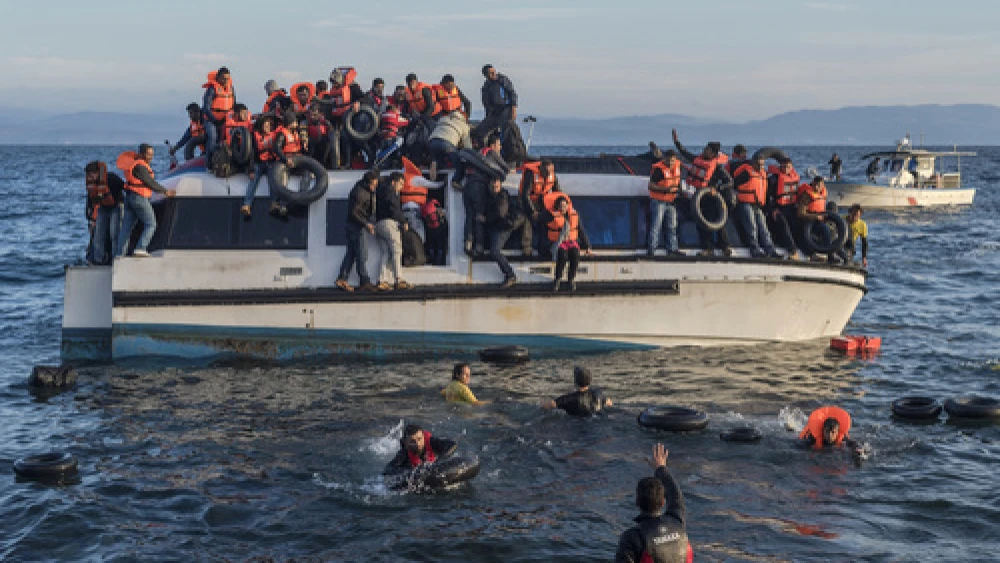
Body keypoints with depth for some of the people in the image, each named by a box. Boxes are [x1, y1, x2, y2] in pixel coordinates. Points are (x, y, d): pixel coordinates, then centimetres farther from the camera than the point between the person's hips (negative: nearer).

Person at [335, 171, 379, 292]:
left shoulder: (367, 191, 10)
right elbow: (354, 212, -21)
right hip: (356, 226, -10)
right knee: (362, 255, -6)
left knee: (351, 254, 9)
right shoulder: (359, 192, -19)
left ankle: (342, 280, 9)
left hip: (353, 226, 10)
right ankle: (365, 282, -4)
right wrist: (366, 224, -21)